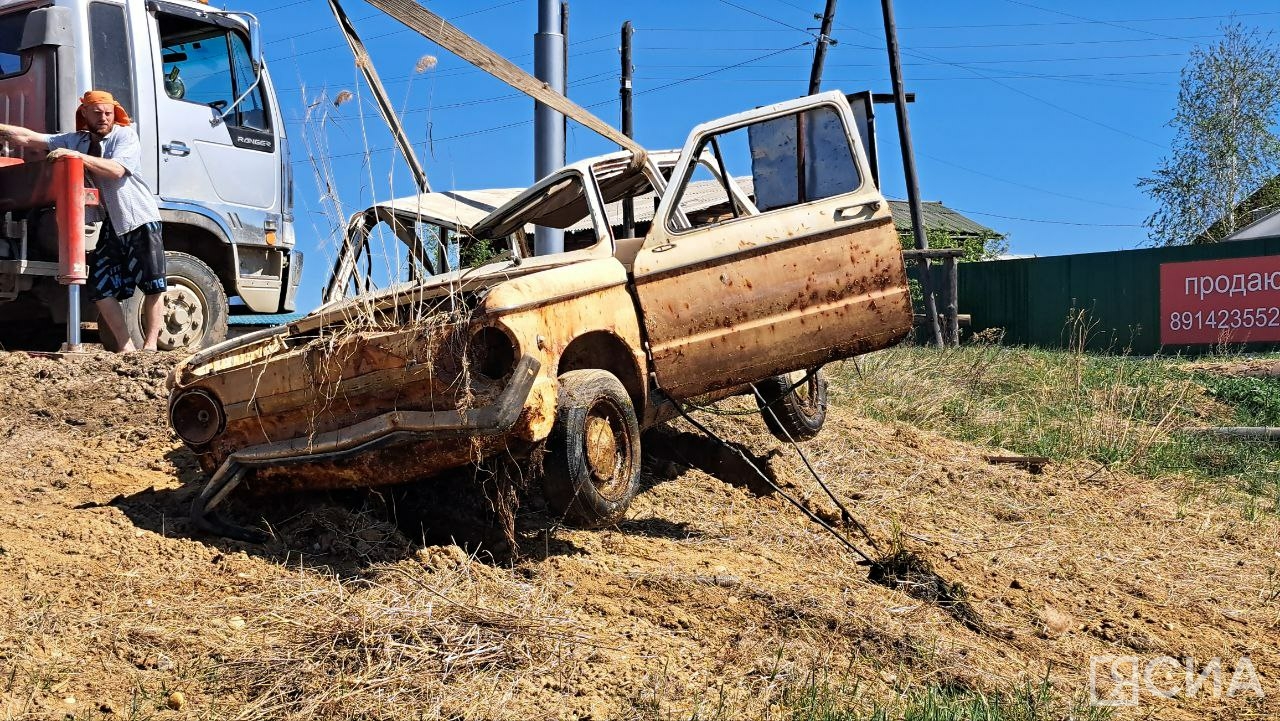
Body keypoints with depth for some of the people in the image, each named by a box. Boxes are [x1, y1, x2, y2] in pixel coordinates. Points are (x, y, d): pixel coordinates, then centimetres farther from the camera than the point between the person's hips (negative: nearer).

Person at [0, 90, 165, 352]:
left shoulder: (125, 135, -4)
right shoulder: (76, 140, 9)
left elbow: (116, 170, -21)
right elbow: (27, 138, 5)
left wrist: (77, 155, -23)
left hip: (141, 220, -5)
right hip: (112, 223, 5)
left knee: (153, 287, -5)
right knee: (100, 289, 1)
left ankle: (150, 346, 3)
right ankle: (126, 347, 8)